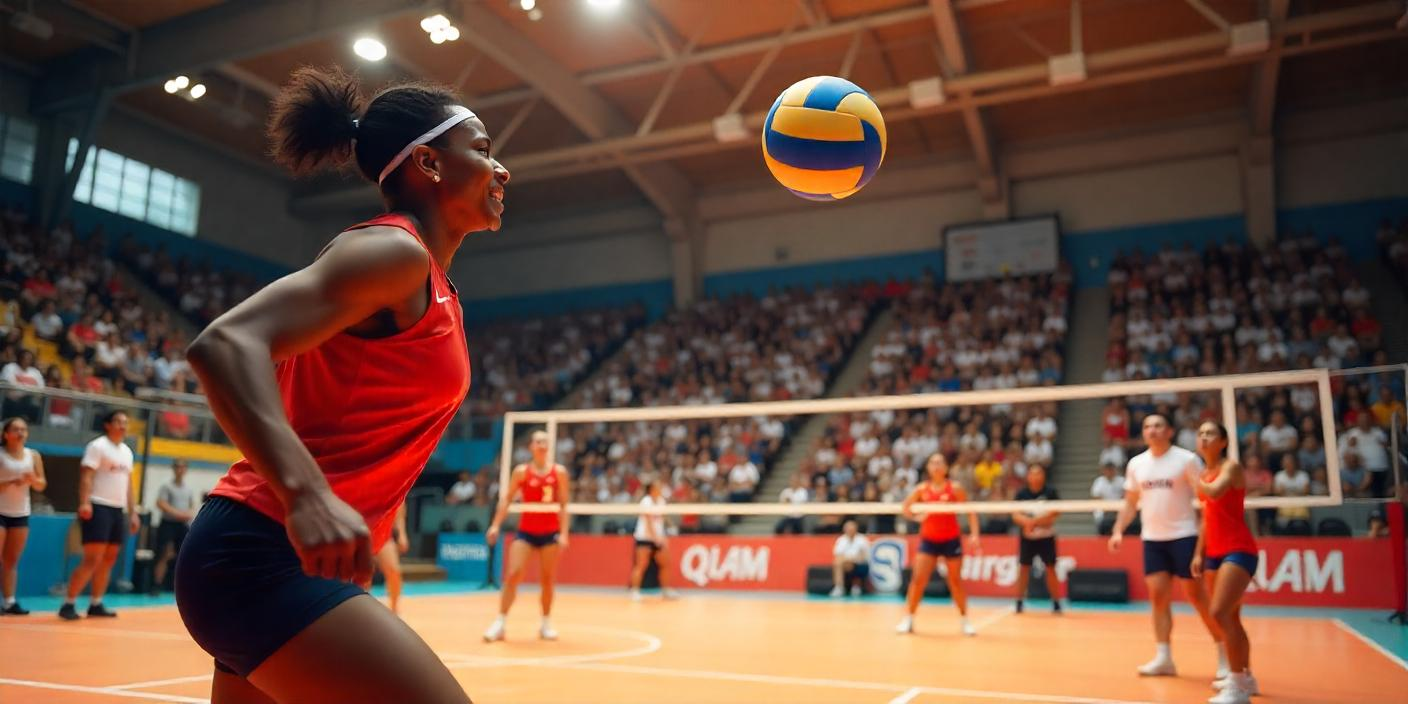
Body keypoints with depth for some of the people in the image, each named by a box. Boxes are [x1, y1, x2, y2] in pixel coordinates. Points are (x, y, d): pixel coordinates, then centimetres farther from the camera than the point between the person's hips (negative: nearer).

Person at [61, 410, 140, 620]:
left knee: (108, 560, 8)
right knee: (92, 560, -11)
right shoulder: (97, 446, -6)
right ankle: (68, 605, -3)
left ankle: (96, 605, 16)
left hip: (117, 510, 8)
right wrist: (84, 503, -29)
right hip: (98, 508, -8)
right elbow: (86, 476, -15)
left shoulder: (127, 451, 16)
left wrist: (132, 512, 16)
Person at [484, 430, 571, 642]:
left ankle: (546, 624, 21)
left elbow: (563, 505, -1)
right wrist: (495, 525, -10)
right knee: (512, 575, -9)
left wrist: (563, 533, -7)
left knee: (548, 580, 7)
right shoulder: (521, 471, -2)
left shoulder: (559, 472, -1)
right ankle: (500, 622, 0)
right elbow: (506, 499, 0)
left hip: (550, 533, 1)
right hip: (525, 531, -1)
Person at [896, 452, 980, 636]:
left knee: (956, 581, 4)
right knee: (918, 579, -7)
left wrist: (974, 534, -12)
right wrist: (914, 514, -16)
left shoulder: (955, 488, -6)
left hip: (951, 540, -1)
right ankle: (908, 619, 4)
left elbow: (971, 512, -2)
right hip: (928, 540, 1)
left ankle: (964, 620, 21)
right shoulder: (922, 489, -2)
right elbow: (905, 507, 6)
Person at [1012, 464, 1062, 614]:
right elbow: (1015, 515, -6)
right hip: (1027, 538, 1)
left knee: (1050, 569, 0)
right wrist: (1028, 522, -25)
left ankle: (1056, 603, 11)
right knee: (1024, 568, 3)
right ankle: (1019, 602, 12)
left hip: (1046, 537, -1)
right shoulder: (1021, 494, -2)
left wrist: (1033, 520, -22)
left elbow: (1055, 512, -15)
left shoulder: (1050, 492, -6)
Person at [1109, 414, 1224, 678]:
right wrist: (1119, 531, 4)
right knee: (1158, 596, 3)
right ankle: (1163, 657, 7)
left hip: (1183, 536, -4)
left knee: (1197, 596, -1)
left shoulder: (1187, 459, -7)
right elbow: (1130, 502, 14)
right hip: (1151, 539, 4)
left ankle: (1224, 654, 14)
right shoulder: (1136, 464, 7)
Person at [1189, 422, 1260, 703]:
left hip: (1238, 550, -9)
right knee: (1231, 618, 16)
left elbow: (1215, 491, -30)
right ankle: (1245, 677, 30)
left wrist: (1194, 479, -10)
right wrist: (1199, 554, 15)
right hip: (1215, 552, 9)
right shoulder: (1204, 474, 13)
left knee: (1220, 613, -19)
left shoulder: (1231, 466, -9)